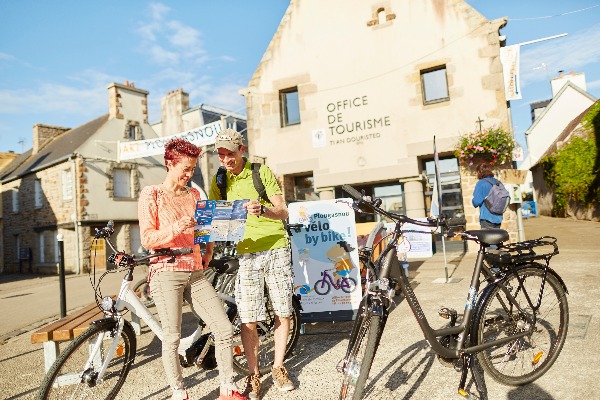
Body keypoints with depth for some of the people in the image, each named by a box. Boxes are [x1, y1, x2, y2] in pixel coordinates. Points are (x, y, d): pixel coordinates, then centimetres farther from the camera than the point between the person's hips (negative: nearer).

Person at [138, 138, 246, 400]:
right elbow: (147, 240, -7)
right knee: (172, 338, -1)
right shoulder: (151, 194, -1)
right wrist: (176, 228, -21)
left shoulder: (194, 195, 14)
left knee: (225, 329, 0)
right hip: (166, 273, -4)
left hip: (195, 273, 5)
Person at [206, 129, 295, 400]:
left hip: (276, 248, -1)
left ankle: (278, 367, 25)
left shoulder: (262, 172, -3)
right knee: (248, 319, -1)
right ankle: (253, 375, 17)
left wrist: (262, 210, -30)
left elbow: (283, 212, -9)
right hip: (246, 253, 2)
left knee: (283, 312, 5)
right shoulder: (219, 180, 7)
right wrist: (208, 249, -6)